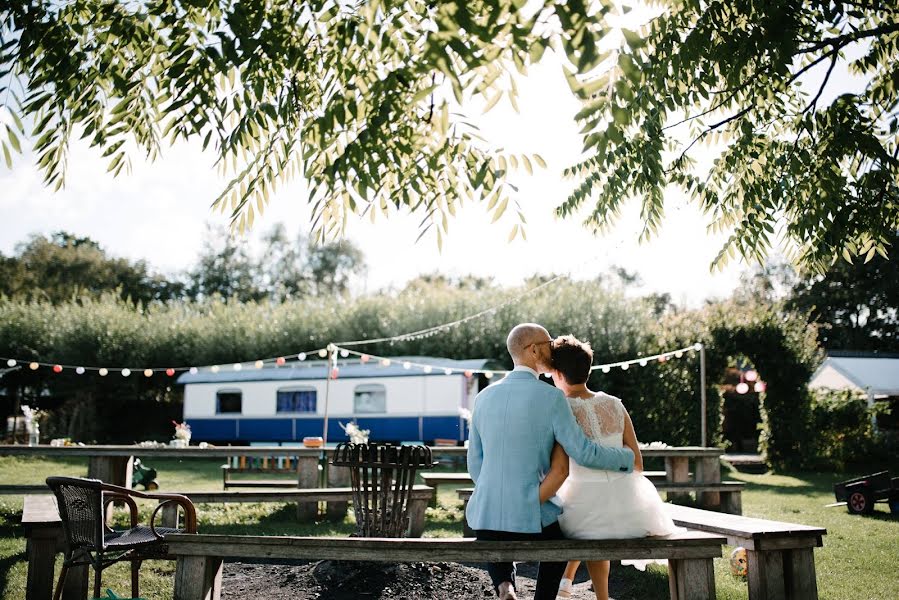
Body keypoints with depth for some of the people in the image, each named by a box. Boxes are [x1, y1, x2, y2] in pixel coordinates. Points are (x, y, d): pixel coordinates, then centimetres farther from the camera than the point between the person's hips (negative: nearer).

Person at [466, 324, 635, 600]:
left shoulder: (484, 398, 5)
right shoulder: (551, 398, -9)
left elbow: (476, 465, 11)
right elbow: (584, 453, -10)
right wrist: (626, 457, 10)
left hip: (486, 514, 2)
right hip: (530, 517, -2)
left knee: (492, 537, 39)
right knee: (556, 538, 35)